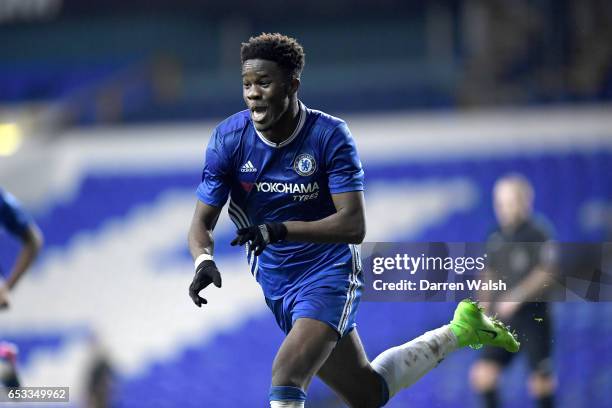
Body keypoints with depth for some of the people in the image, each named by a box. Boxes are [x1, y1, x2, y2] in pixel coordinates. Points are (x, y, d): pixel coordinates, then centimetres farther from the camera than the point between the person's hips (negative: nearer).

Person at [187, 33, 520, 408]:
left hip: (330, 275, -5)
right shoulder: (228, 138, -8)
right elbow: (203, 222, -5)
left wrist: (280, 230, -36)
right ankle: (458, 332, 36)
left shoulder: (330, 135, -16)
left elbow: (354, 226, -22)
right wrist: (203, 261, -28)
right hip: (275, 286, 5)